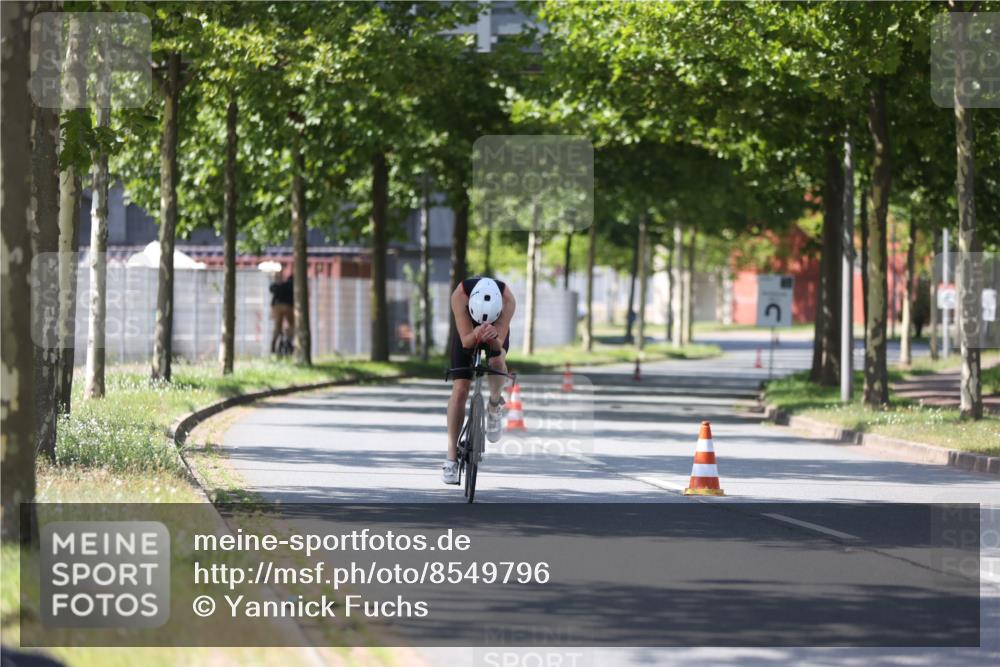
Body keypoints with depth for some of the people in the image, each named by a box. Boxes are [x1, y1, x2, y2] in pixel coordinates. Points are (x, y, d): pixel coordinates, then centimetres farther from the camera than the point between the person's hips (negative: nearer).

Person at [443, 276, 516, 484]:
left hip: (497, 333, 0)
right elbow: (466, 341, -38)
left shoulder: (508, 299, -38)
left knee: (497, 361, -34)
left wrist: (493, 335, -59)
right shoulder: (460, 295, -39)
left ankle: (495, 405, -1)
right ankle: (451, 458, -6)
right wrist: (476, 334, -59)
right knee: (460, 390, -11)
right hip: (467, 334, 0)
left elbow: (499, 343, -37)